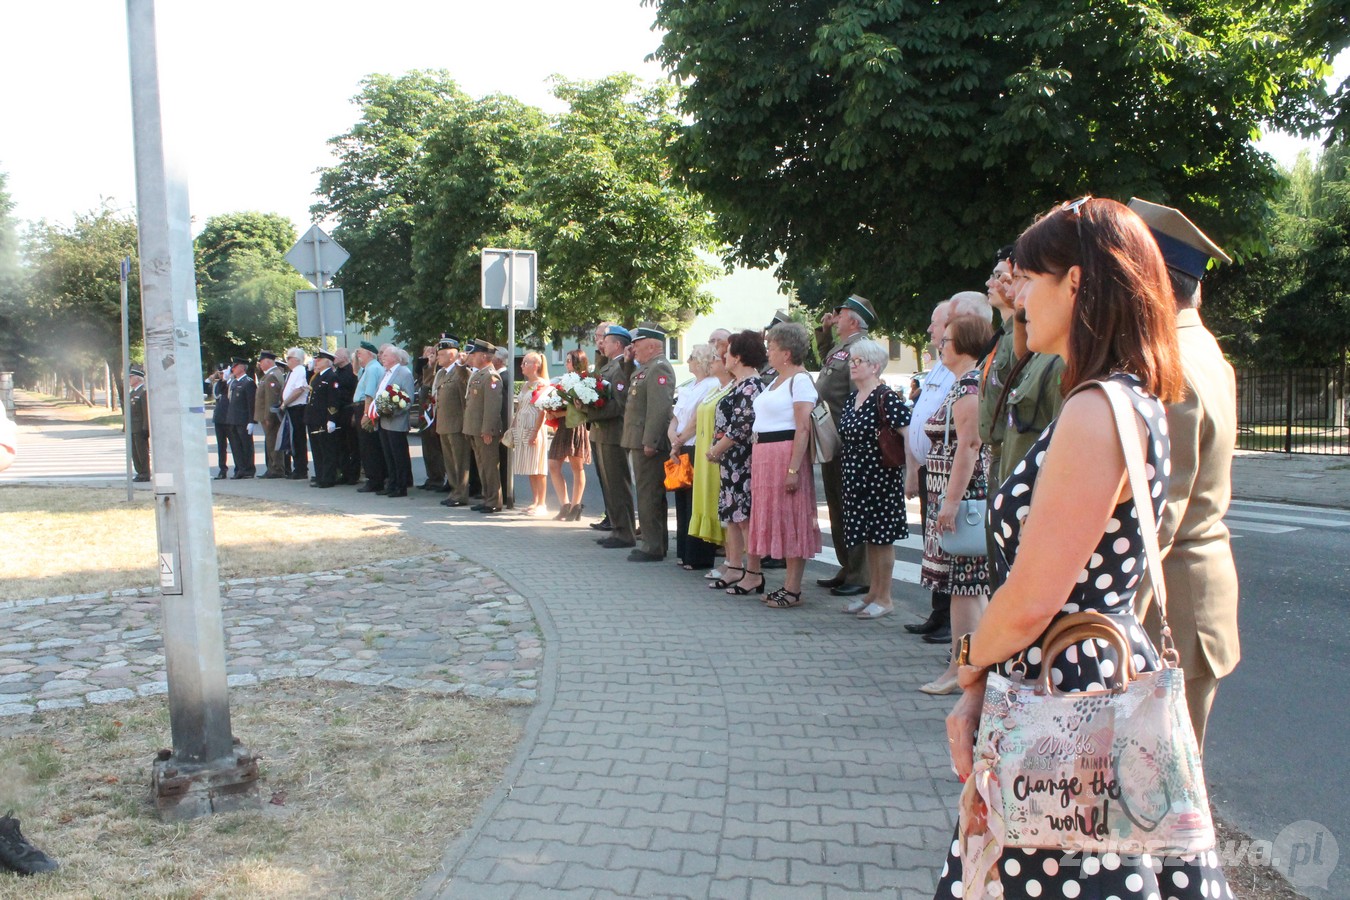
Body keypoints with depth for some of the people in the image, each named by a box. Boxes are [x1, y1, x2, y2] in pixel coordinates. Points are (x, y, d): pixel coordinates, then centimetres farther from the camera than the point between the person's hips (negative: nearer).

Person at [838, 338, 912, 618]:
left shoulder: (887, 399, -13)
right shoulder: (852, 399, 12)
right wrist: (845, 470, 16)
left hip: (880, 477, -8)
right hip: (856, 478, 8)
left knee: (881, 537, 0)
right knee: (867, 536, 14)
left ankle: (885, 598, 9)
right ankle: (873, 592, 23)